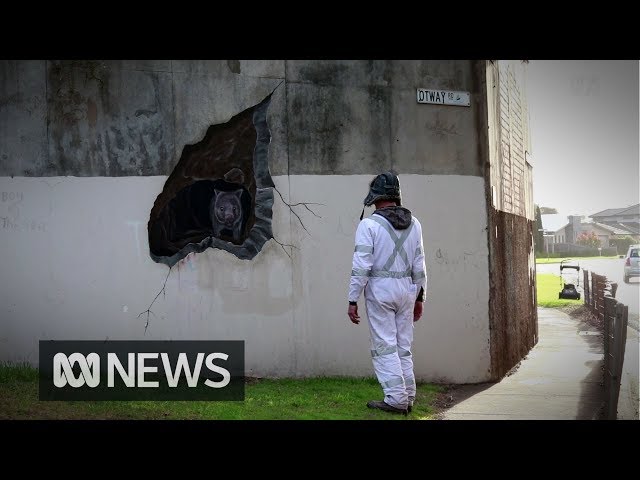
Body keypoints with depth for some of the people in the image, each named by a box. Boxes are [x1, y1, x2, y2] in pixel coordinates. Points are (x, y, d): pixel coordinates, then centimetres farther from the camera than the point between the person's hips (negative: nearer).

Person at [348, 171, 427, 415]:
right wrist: (419, 297, 16)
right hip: (407, 288, 5)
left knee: (385, 347, 0)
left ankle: (396, 399, -3)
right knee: (403, 347, 13)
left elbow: (361, 266, -14)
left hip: (379, 289, -5)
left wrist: (352, 300, -9)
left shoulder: (369, 224, -10)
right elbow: (419, 265, 8)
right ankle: (407, 397, 15)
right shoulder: (414, 224, 5)